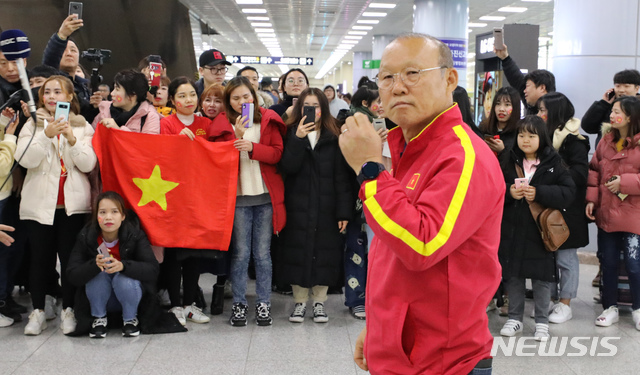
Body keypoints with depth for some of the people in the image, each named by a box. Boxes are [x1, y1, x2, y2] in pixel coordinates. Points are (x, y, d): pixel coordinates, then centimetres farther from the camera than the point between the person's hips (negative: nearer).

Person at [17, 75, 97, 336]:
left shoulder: (83, 127, 7)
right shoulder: (33, 125, 7)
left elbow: (88, 165, -4)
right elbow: (25, 159, -9)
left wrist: (71, 138, -18)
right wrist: (47, 135, -21)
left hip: (73, 202, 0)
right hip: (40, 201, 0)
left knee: (70, 257, 2)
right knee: (40, 258, 3)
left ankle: (68, 310, 13)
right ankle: (37, 312, 14)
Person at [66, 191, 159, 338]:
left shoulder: (135, 235, -17)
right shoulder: (86, 237, -14)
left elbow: (152, 270, -26)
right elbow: (72, 275, -21)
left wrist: (123, 265, -42)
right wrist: (95, 264, -41)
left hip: (129, 297, -1)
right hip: (98, 298, 1)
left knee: (125, 279, -31)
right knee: (99, 274, -27)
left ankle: (130, 319, -3)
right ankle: (99, 318, -4)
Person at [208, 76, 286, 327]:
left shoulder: (268, 120, 7)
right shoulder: (222, 124, 5)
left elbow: (278, 153, -2)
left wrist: (252, 147, -16)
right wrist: (236, 136, -16)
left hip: (266, 195, 1)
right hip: (238, 195, 0)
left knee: (262, 252, 5)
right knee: (240, 252, 2)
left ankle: (263, 303, 15)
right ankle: (239, 303, 14)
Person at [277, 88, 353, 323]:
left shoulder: (333, 137, 2)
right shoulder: (292, 133, 4)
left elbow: (342, 177, -1)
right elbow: (287, 168, -11)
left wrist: (344, 211, -7)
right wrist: (298, 139, -21)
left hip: (326, 207, 0)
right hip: (298, 206, 0)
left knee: (324, 252, 4)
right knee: (298, 251, 4)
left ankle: (319, 301, 19)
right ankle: (300, 301, 18)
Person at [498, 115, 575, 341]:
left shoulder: (554, 163, -2)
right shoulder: (508, 160, 4)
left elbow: (568, 191, -9)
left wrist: (539, 193, -19)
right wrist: (509, 192, -15)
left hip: (540, 229, -2)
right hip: (512, 228, 2)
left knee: (541, 276, 5)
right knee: (512, 275, 10)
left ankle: (542, 322, 19)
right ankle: (515, 318, 24)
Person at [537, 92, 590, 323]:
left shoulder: (573, 140, -9)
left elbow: (580, 172, -18)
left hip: (565, 209, -7)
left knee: (565, 257, 3)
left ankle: (565, 304, 14)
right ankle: (549, 299, 23)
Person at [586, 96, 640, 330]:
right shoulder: (606, 141, 7)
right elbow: (594, 171, 10)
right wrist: (591, 199, 2)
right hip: (606, 213, 5)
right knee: (608, 262, 11)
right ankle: (610, 308, 25)